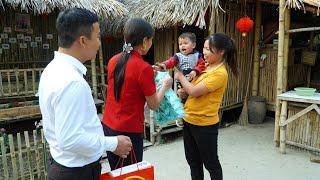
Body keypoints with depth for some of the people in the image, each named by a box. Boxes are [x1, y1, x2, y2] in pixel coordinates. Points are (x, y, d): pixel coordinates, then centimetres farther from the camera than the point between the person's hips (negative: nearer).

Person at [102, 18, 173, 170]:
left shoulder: (114, 60, 0)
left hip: (108, 127, 7)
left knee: (116, 173, 22)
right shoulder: (143, 67, -19)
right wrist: (165, 85, 6)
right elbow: (153, 105, -9)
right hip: (129, 132, -7)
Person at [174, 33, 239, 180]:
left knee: (211, 163, 12)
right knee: (193, 162, 21)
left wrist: (180, 77, -8)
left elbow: (194, 91, -23)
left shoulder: (220, 73, -20)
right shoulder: (205, 66, 7)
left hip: (204, 125, -8)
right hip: (189, 120, 8)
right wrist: (184, 91, -4)